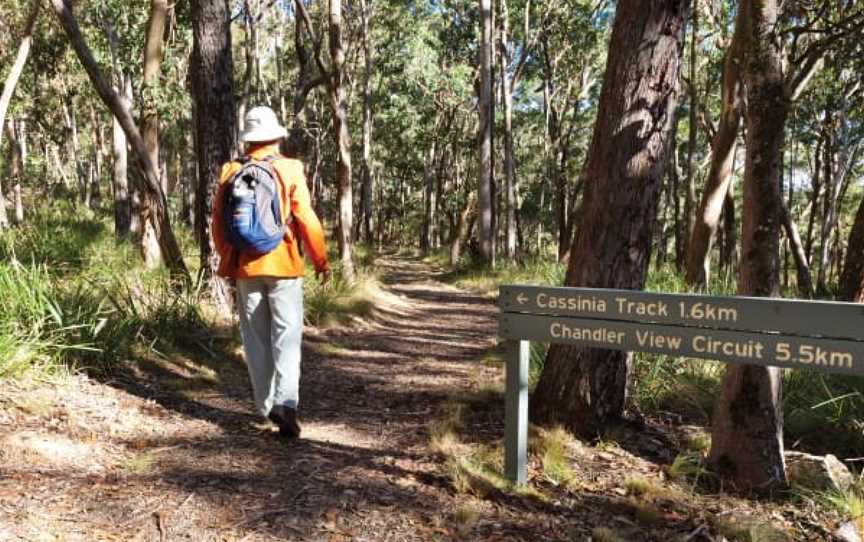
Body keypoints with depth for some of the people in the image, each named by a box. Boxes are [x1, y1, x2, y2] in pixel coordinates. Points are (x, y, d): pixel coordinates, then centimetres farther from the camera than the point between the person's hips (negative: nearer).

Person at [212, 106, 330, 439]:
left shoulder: (231, 173, 3)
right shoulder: (290, 170, -6)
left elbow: (218, 223, 7)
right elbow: (306, 219, -9)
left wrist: (228, 261, 20)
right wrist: (321, 261, 0)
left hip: (245, 266, 3)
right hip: (283, 264, -3)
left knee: (257, 338, 12)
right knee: (287, 336, -1)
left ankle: (266, 405, 18)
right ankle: (286, 402, -16)